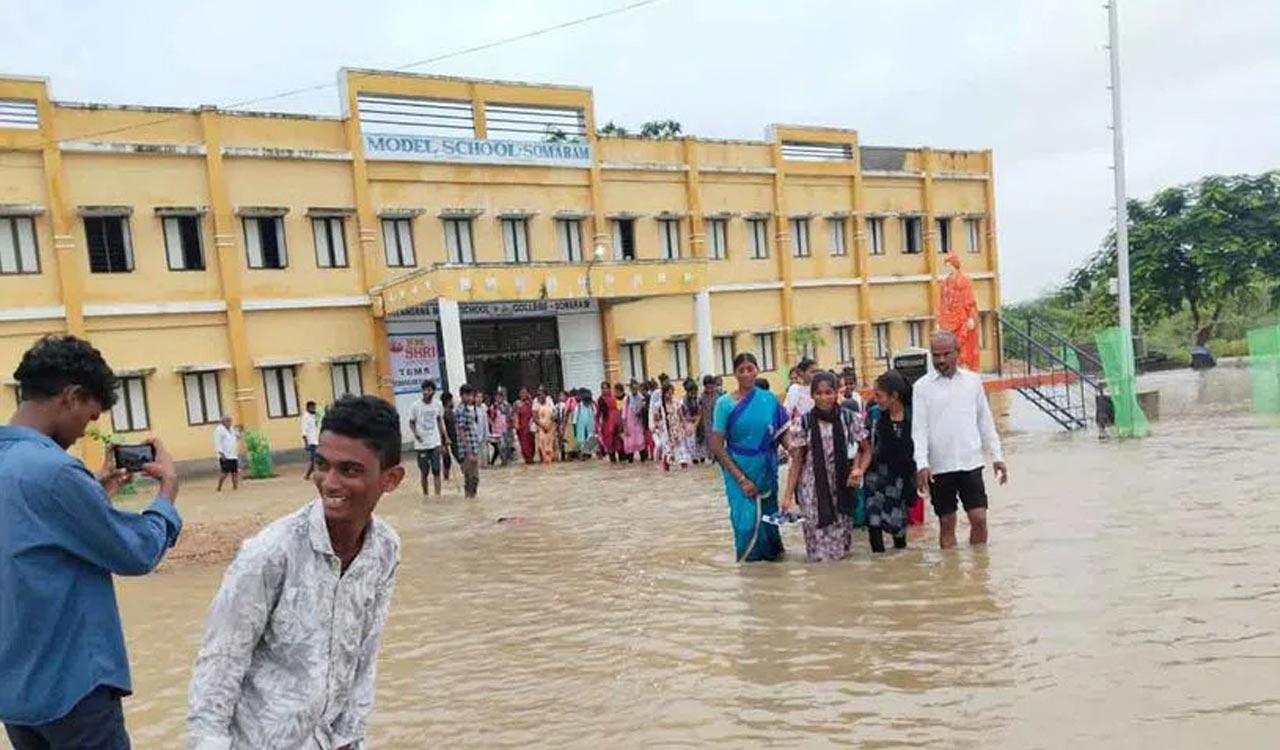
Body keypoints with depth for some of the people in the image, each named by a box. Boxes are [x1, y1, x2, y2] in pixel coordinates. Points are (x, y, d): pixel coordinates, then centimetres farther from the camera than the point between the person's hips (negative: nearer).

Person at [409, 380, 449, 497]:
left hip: (436, 443, 2)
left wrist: (446, 438, 10)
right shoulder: (415, 406, -9)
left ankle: (438, 495, 0)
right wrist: (416, 434, -19)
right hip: (421, 445, -2)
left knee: (436, 471, -1)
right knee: (424, 472, 8)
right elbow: (411, 423, -1)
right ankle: (425, 494, 23)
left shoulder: (438, 404, -1)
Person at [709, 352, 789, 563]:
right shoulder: (726, 403, -7)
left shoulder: (770, 400, 1)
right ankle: (749, 561, 19)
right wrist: (741, 478, -12)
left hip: (766, 471, 2)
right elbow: (717, 445, -8)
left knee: (768, 515, 9)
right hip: (739, 470, -2)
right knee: (747, 520, -2)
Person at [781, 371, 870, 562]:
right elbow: (797, 461, 1)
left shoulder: (851, 419, 0)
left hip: (842, 488, 1)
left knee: (841, 541, 4)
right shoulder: (802, 424, -2)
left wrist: (860, 470, -10)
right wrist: (788, 494, -5)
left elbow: (866, 450, 10)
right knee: (819, 543, -3)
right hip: (812, 491, -1)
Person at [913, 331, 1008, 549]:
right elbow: (918, 429, -5)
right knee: (947, 524, 7)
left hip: (970, 463, 2)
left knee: (979, 519, -1)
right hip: (939, 466, -1)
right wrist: (922, 464, -16)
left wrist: (997, 456, 8)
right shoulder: (922, 387, -1)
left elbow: (986, 422, 12)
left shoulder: (973, 381, 6)